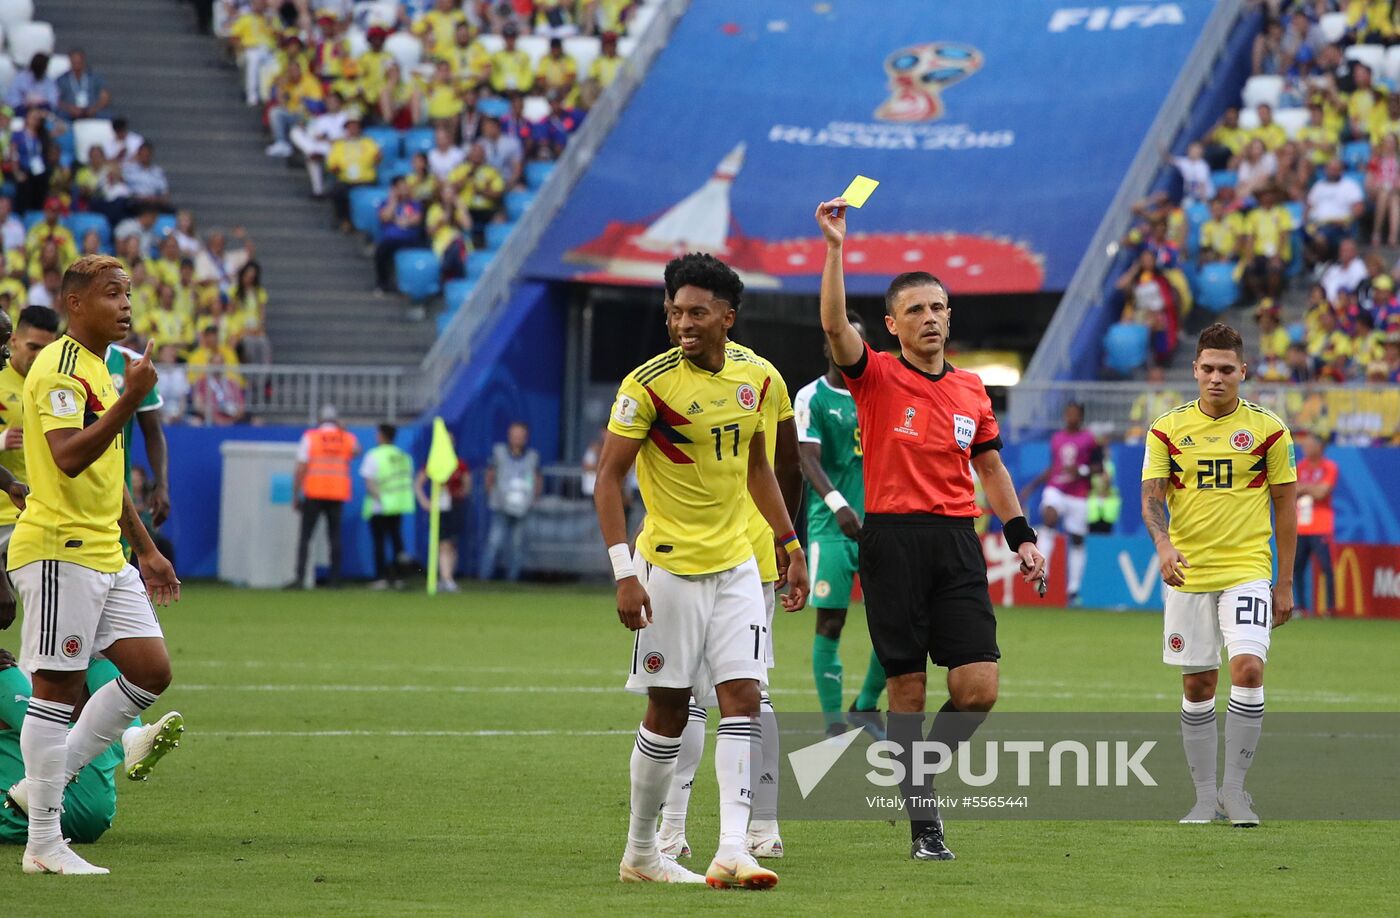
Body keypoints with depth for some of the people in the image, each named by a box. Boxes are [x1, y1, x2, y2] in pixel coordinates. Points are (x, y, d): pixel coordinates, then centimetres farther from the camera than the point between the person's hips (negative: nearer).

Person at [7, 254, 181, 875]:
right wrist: (130, 399, -30)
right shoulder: (59, 369, -12)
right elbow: (69, 457, -26)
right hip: (60, 550, -9)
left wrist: (145, 549, 26)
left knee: (151, 670, 3)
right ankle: (43, 843, -4)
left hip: (105, 554, 9)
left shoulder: (98, 370, 19)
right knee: (59, 687, -7)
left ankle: (48, 779, 13)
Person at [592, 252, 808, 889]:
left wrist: (789, 544, 17)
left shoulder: (755, 377, 4)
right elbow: (608, 479, -10)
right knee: (668, 711, 1)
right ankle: (640, 853, 15)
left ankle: (732, 849, -12)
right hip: (669, 567, -4)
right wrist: (624, 572, -18)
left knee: (742, 699, -7)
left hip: (737, 564, 5)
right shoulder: (649, 383, -12)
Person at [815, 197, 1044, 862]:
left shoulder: (971, 391, 13)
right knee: (908, 686, -1)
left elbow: (991, 468, 22)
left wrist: (1022, 536, 15)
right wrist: (835, 248, -25)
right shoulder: (876, 378, 0)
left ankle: (924, 771, 18)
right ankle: (923, 821, 7)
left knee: (979, 687, -7)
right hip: (893, 540, -4)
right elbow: (835, 326, -17)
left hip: (957, 541, 4)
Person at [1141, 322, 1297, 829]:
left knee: (1248, 668, -19)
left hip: (1247, 570, -2)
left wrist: (1285, 584, 4)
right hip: (1188, 575, 2)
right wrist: (1163, 544, -23)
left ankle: (1235, 786, -7)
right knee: (1197, 686, 5)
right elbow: (1151, 497, -1)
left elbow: (1285, 506, 6)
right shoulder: (1168, 429, 3)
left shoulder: (1268, 429, 1)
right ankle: (1205, 796, 15)